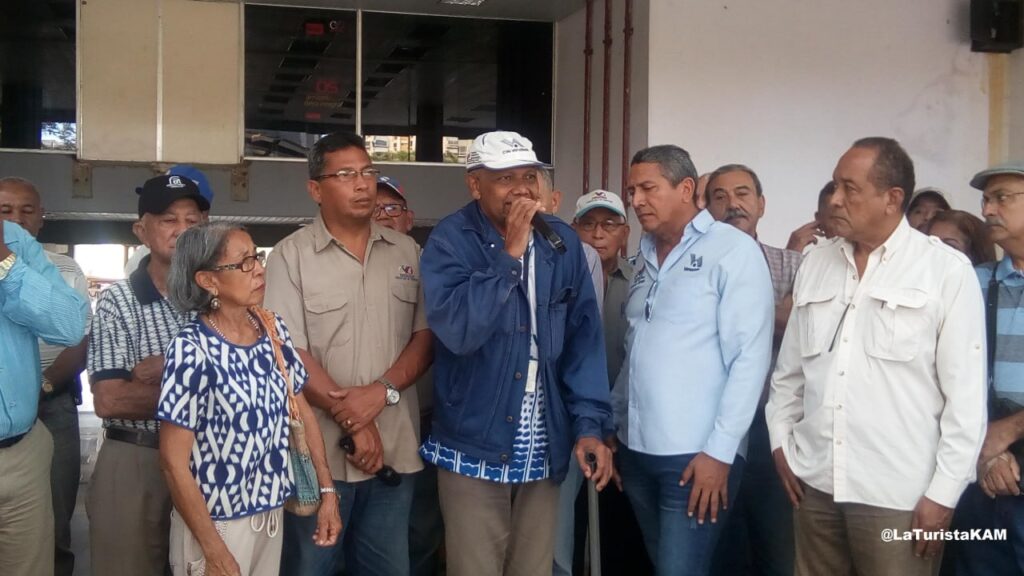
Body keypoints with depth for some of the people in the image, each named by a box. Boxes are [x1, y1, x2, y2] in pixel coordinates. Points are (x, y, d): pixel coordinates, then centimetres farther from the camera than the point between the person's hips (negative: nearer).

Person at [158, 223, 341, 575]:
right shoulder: (192, 350, -19)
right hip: (215, 523, -6)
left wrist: (327, 490, 4)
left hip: (272, 515, 6)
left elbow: (301, 412, 9)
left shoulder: (274, 330, -1)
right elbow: (173, 462, -17)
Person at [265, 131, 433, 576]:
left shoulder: (406, 252, 9)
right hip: (320, 450, -3)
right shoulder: (291, 255, -3)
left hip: (396, 448, 4)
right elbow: (288, 353, -9)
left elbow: (426, 336, 5)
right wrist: (352, 420, -13)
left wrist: (381, 392, -12)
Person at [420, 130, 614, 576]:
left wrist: (590, 423, -6)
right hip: (474, 448, -4)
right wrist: (510, 254, -21)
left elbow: (584, 338, 2)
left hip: (543, 452, 4)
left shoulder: (563, 242, 2)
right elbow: (457, 330, -24)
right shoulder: (450, 241, -10)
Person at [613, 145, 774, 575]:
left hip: (697, 455, -6)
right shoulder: (646, 257, 13)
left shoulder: (734, 251, -7)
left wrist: (719, 451, -16)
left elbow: (750, 358, -12)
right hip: (636, 450, 6)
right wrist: (613, 424, 12)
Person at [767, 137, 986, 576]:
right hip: (814, 483, 4)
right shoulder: (814, 265, 9)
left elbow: (966, 393, -6)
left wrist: (944, 492, -8)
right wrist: (780, 439, 8)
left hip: (898, 494, -4)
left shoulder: (947, 270, -4)